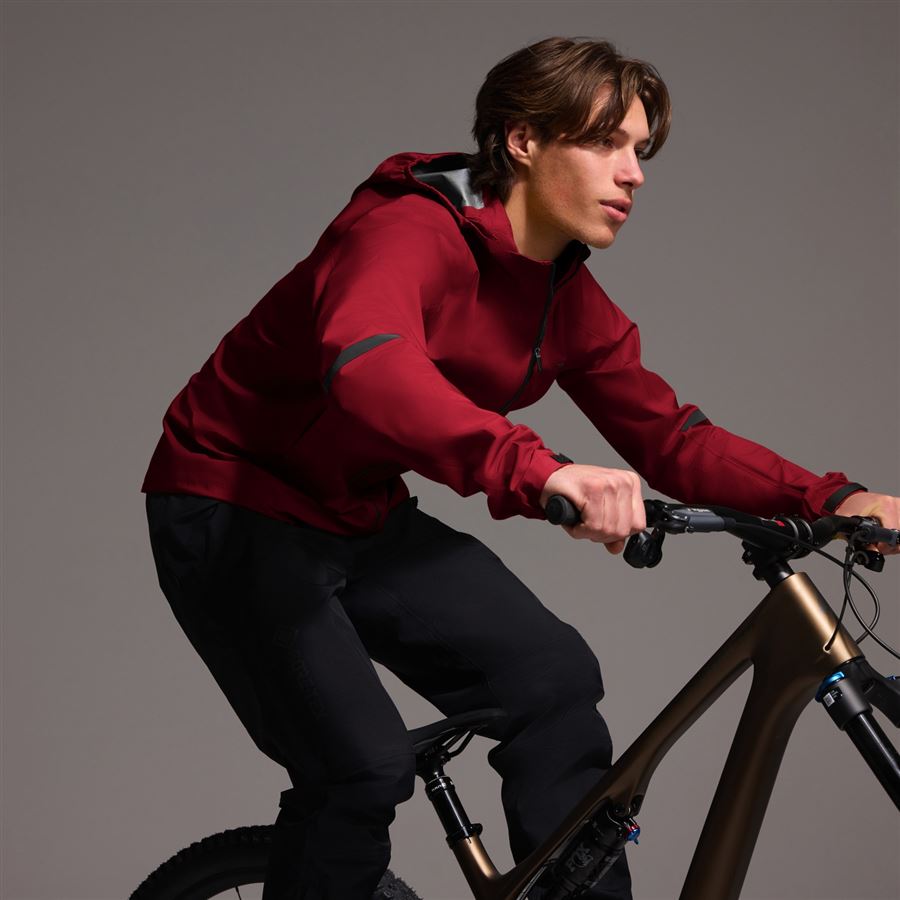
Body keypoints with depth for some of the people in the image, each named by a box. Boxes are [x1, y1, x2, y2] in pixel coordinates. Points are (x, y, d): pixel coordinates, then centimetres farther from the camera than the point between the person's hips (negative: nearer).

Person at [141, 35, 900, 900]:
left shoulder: (567, 297, -1)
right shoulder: (410, 231, -26)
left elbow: (669, 438, 0)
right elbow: (366, 367, -47)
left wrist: (830, 499, -15)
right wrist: (535, 468, -62)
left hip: (362, 523, 8)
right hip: (235, 512, -7)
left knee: (551, 675, -6)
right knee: (362, 765, -20)